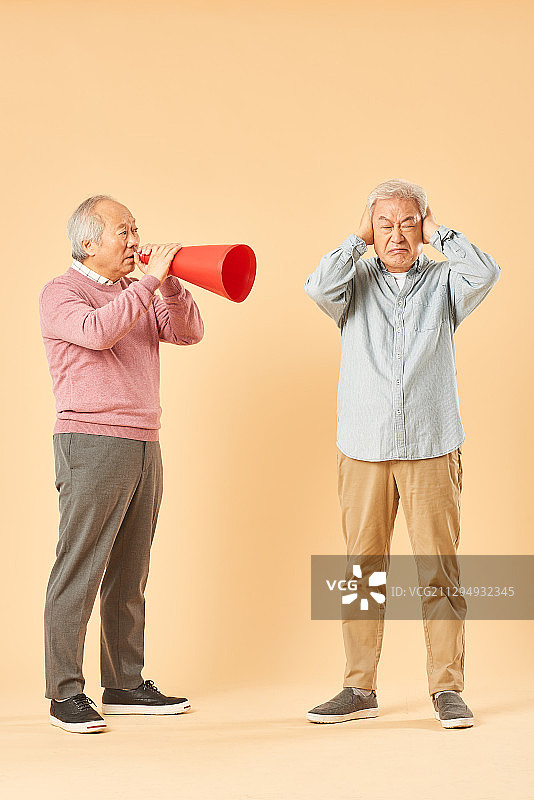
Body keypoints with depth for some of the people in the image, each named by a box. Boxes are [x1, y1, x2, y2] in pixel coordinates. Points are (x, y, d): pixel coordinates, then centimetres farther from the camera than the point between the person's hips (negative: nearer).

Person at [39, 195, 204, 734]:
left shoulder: (136, 293, 19)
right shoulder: (61, 293, -2)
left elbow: (189, 332, 10)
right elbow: (97, 331, -22)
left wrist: (169, 284, -3)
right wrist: (148, 281, -18)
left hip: (144, 446, 7)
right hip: (91, 446, -7)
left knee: (129, 576, 11)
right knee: (78, 572, -5)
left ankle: (124, 685, 19)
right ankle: (65, 694, 1)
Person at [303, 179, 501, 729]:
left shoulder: (443, 281, 8)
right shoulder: (356, 283, 9)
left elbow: (484, 274, -13)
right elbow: (318, 287, -12)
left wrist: (438, 234, -1)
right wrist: (359, 240, 0)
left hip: (432, 450, 0)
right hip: (363, 450, 1)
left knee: (439, 569, 0)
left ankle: (447, 690, 9)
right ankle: (359, 689, 14)